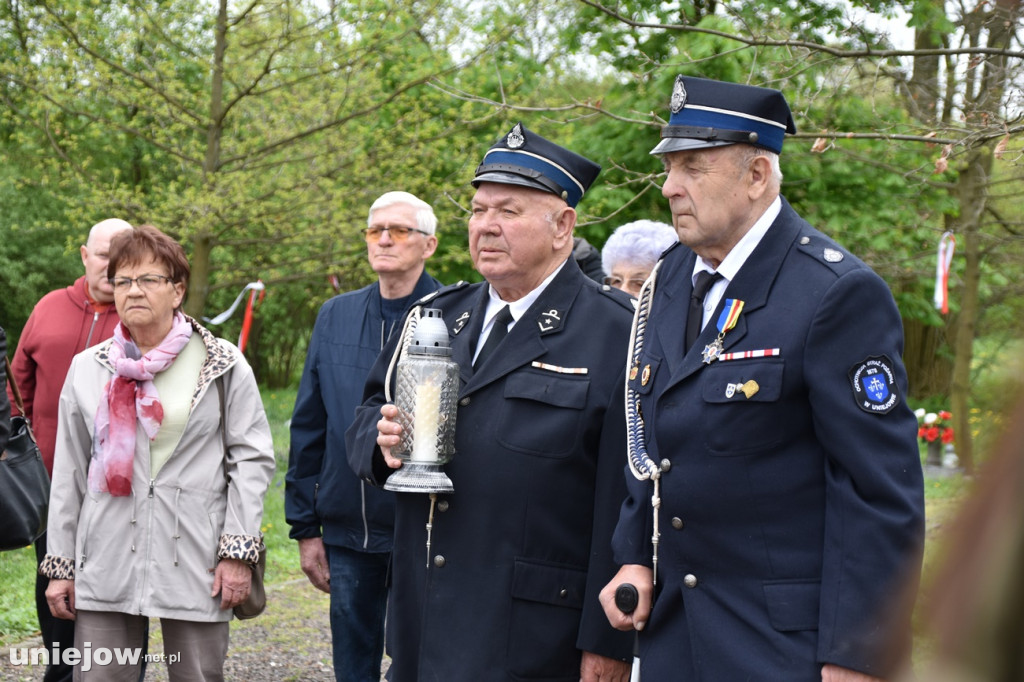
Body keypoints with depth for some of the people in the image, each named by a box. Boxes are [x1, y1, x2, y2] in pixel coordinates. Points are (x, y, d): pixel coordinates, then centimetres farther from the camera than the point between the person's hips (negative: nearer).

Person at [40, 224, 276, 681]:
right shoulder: (88, 368, 9)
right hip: (105, 567, 2)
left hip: (196, 564, -2)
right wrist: (59, 565, 10)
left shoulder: (223, 365, 2)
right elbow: (68, 475, 12)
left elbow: (253, 456, 1)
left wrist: (238, 551, -6)